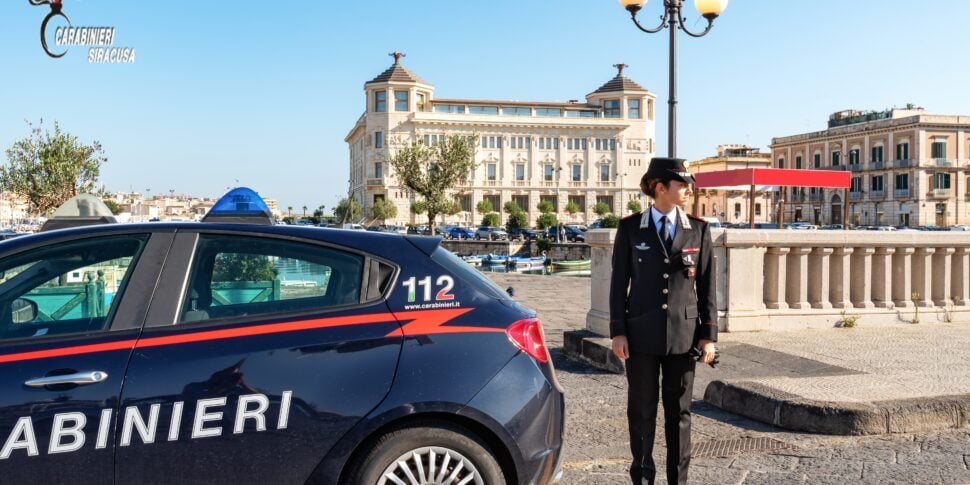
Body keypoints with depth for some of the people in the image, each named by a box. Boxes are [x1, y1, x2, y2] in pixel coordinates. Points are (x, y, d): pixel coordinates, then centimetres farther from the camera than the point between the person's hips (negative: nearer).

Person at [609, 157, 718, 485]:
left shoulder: (699, 230, 3)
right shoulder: (630, 228, -1)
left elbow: (707, 285, 4)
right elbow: (619, 282, 1)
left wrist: (709, 334, 0)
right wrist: (617, 332, -4)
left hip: (683, 334, 1)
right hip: (642, 333, -1)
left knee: (679, 410, 10)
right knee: (642, 408, 7)